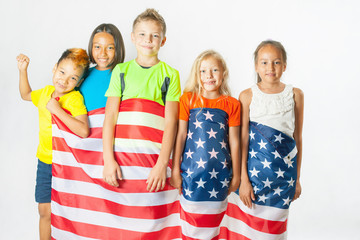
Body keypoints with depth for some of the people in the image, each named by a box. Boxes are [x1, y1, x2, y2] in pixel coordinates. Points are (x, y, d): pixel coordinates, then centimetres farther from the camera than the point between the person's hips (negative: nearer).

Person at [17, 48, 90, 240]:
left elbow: (84, 131, -33)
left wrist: (58, 110, -30)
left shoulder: (75, 98, -19)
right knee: (45, 211, 13)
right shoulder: (46, 92, 3)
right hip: (45, 161, 6)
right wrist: (23, 71, 15)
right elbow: (25, 95, 27)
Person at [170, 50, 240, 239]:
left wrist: (236, 174, 8)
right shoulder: (187, 99, 0)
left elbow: (234, 141, 5)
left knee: (213, 220, 10)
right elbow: (180, 136, 0)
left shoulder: (231, 104, 2)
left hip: (220, 172, 1)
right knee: (191, 221, 6)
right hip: (192, 170, -1)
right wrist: (175, 170, 1)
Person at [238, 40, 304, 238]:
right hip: (255, 168, -1)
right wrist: (243, 180, -6)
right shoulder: (247, 96, -2)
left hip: (285, 171, 2)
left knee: (276, 222, 8)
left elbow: (297, 138, 8)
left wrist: (297, 178, 11)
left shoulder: (295, 95, 4)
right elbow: (242, 140, -3)